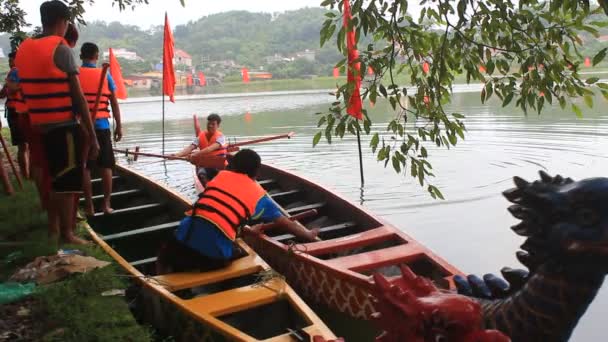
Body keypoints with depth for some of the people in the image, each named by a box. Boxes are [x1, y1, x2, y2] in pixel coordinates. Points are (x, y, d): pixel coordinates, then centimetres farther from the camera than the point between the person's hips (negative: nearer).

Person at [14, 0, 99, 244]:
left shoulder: (24, 50, 11)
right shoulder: (61, 49, -10)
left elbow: (27, 91, 13)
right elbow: (78, 97, -12)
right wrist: (92, 135, -10)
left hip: (40, 126, 7)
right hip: (64, 126, -7)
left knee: (52, 179, 17)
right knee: (67, 182, -1)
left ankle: (53, 229, 25)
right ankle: (67, 235, 4)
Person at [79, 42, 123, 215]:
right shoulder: (105, 75, 3)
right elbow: (114, 103, 3)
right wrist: (119, 126, 10)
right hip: (102, 125, 1)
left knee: (85, 167, 4)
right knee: (106, 166, 9)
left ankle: (89, 206, 6)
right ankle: (106, 204, 10)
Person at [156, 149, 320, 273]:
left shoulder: (221, 175, 18)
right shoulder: (259, 194, 11)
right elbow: (286, 224, 18)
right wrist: (309, 234, 35)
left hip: (186, 236, 2)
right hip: (217, 250, -2)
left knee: (164, 261, 31)